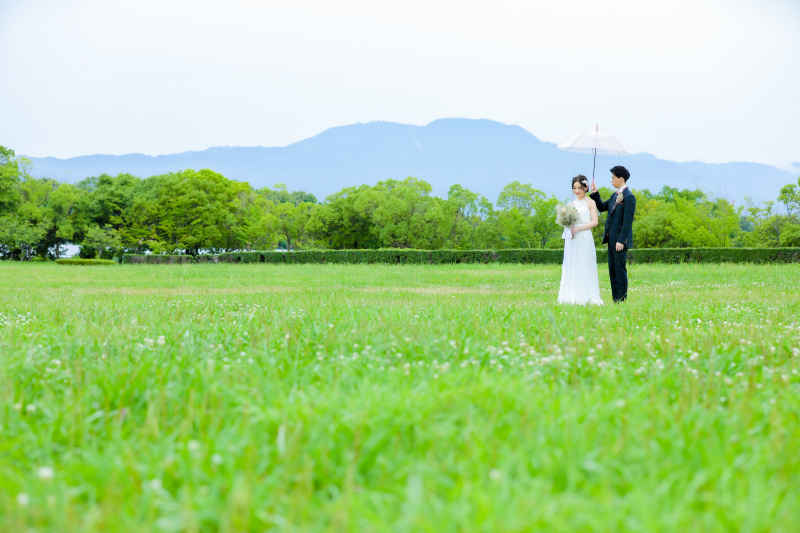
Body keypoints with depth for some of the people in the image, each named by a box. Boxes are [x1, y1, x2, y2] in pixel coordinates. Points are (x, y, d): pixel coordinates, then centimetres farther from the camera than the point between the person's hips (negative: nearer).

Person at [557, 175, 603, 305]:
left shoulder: (590, 203, 3)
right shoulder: (570, 204, 16)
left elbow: (595, 222, -5)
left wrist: (579, 228, -14)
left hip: (584, 238, -4)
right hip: (571, 240, 4)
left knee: (585, 266, -6)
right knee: (571, 267, 0)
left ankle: (586, 297, -5)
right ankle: (572, 297, 1)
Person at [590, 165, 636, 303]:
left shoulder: (629, 197, -13)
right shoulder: (615, 196, 15)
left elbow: (628, 221, -17)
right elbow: (602, 207, 25)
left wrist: (621, 241, -21)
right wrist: (595, 193, 12)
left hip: (620, 241, -9)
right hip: (611, 240, 9)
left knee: (620, 270, -5)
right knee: (612, 271, 9)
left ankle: (622, 300, -1)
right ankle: (615, 300, 13)